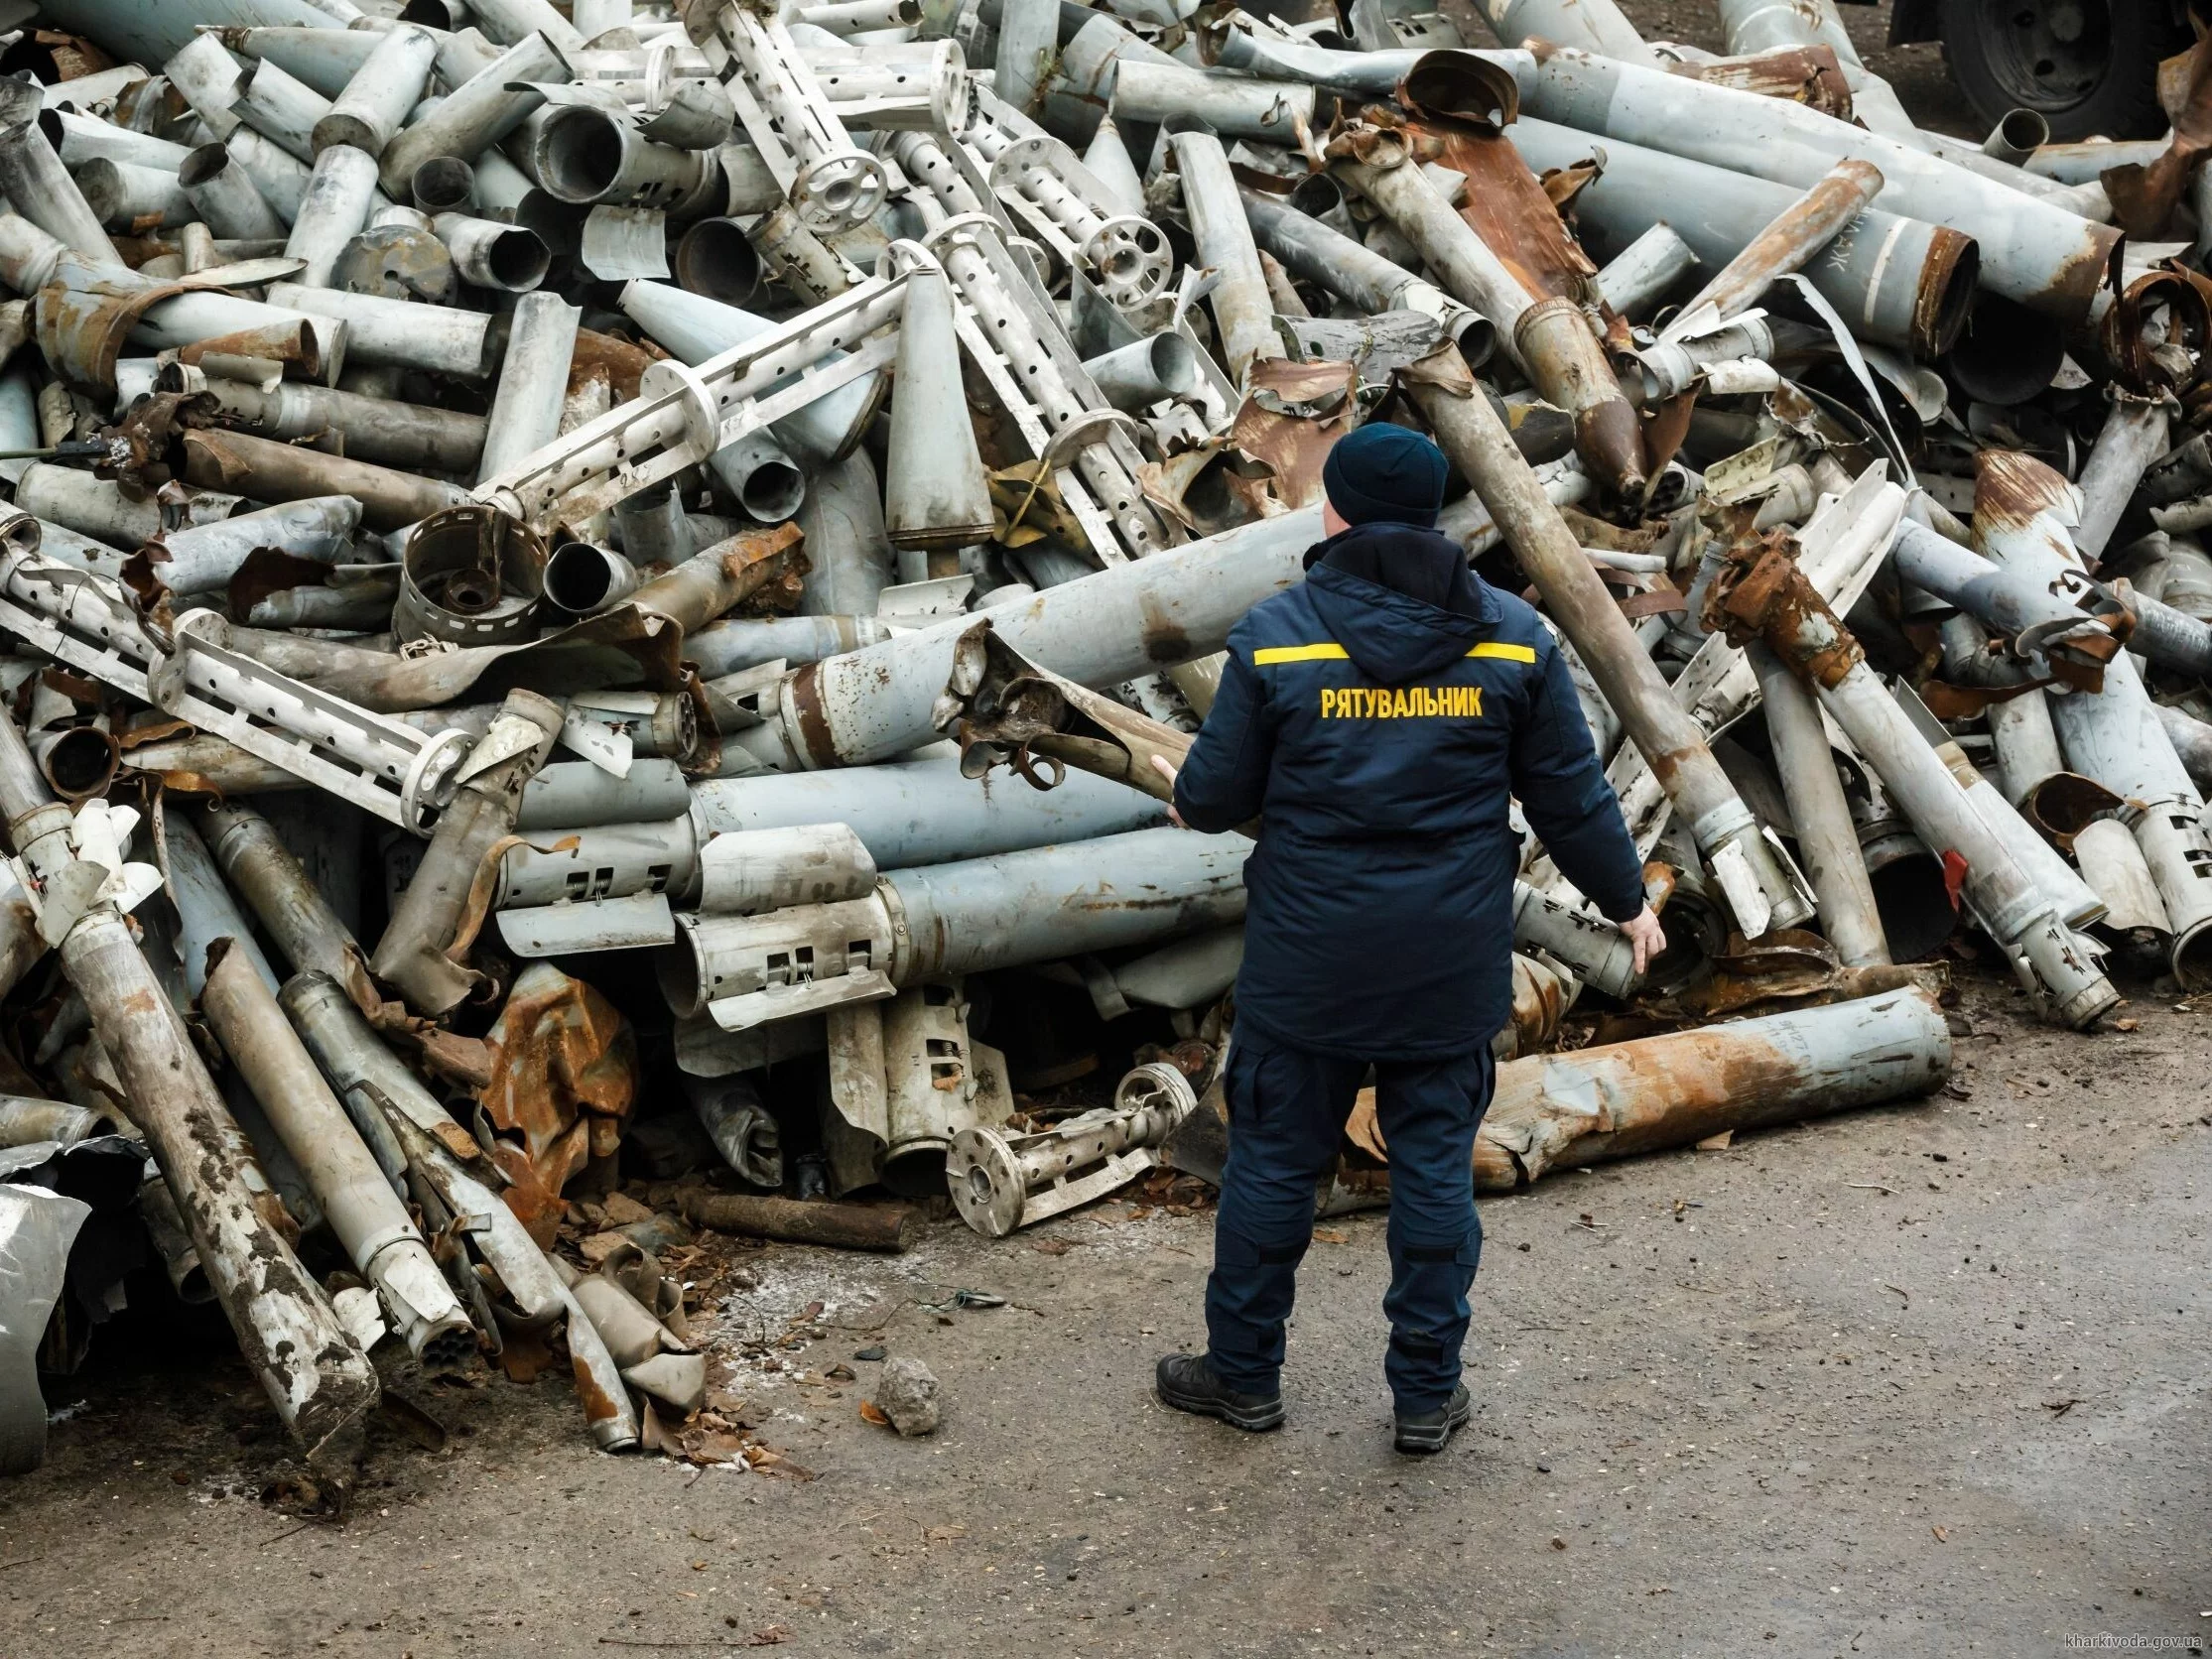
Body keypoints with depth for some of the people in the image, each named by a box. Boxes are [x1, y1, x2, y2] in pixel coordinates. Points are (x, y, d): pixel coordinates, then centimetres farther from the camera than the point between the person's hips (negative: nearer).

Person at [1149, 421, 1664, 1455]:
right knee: (1436, 1165, 12)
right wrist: (1626, 900, 18)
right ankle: (1427, 1395, 20)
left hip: (1307, 962, -2)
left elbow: (1218, 794, -3)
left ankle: (1244, 1373, 25)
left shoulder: (1276, 637, -10)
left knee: (1274, 1158, 12)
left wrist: (1191, 800, 21)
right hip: (1453, 965, 2)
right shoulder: (1511, 638, -3)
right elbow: (1570, 796, 3)